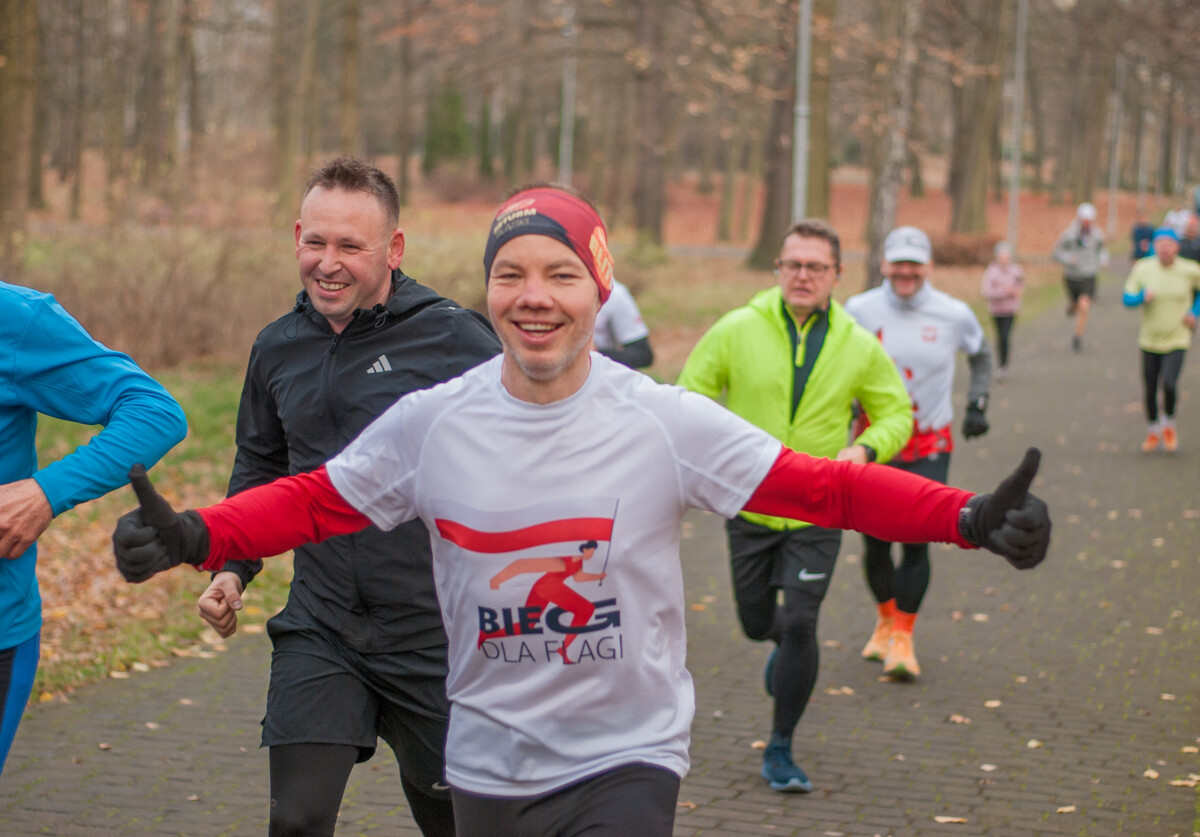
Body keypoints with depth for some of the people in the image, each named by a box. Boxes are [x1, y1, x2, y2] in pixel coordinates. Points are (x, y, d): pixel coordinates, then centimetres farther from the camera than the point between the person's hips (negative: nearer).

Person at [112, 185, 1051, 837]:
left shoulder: (668, 423, -11)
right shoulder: (431, 422, -5)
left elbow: (823, 488, -12)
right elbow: (313, 502, 1)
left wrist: (971, 517, -23)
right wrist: (192, 537, -15)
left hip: (629, 761, -3)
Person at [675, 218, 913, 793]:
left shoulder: (859, 347, -3)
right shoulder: (737, 330, -7)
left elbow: (896, 413, 7)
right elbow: (690, 399, 1)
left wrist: (865, 448, -13)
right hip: (749, 505, 1)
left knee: (800, 624, -10)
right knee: (756, 624, 13)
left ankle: (780, 750, 7)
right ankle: (784, 643, 52)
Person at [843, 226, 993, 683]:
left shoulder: (953, 315, -4)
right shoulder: (860, 311, -5)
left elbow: (981, 355, 16)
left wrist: (977, 405, 5)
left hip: (930, 445, -1)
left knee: (916, 540, -10)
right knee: (875, 542, 4)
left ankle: (903, 637, 3)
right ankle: (886, 619, 31)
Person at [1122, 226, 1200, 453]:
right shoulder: (1143, 269, -7)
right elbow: (1127, 298, -3)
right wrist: (1142, 296, -23)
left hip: (1177, 340, -2)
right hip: (1149, 339, 2)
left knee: (1169, 384, -18)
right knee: (1150, 389, 6)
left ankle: (1169, 425, 11)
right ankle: (1153, 431, 30)